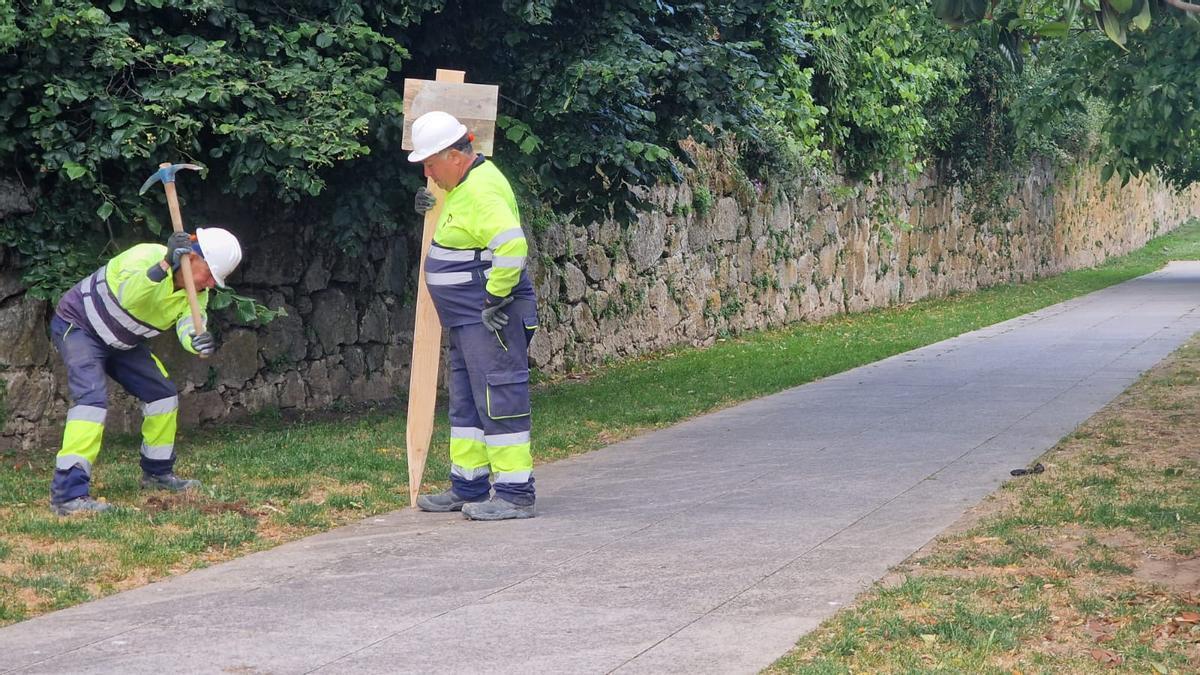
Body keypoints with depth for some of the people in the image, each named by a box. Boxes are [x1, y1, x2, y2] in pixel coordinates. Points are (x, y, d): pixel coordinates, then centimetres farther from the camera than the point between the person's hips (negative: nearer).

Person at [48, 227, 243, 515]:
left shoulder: (197, 294, -8)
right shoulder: (147, 256, -29)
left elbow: (189, 327, -26)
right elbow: (128, 297, -48)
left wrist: (198, 342, -49)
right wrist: (165, 266, -59)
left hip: (119, 341, 8)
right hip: (77, 326, -8)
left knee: (162, 392, 7)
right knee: (92, 397, -26)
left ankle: (157, 473, 27)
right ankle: (68, 494, -32)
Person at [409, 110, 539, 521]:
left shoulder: (482, 191, -20)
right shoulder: (464, 185, 14)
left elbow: (512, 246, -31)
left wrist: (496, 300, -24)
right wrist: (435, 208, 20)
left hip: (490, 319, -11)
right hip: (468, 318, 11)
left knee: (499, 399, -8)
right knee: (466, 403, 16)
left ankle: (515, 493, -6)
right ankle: (468, 486, 25)